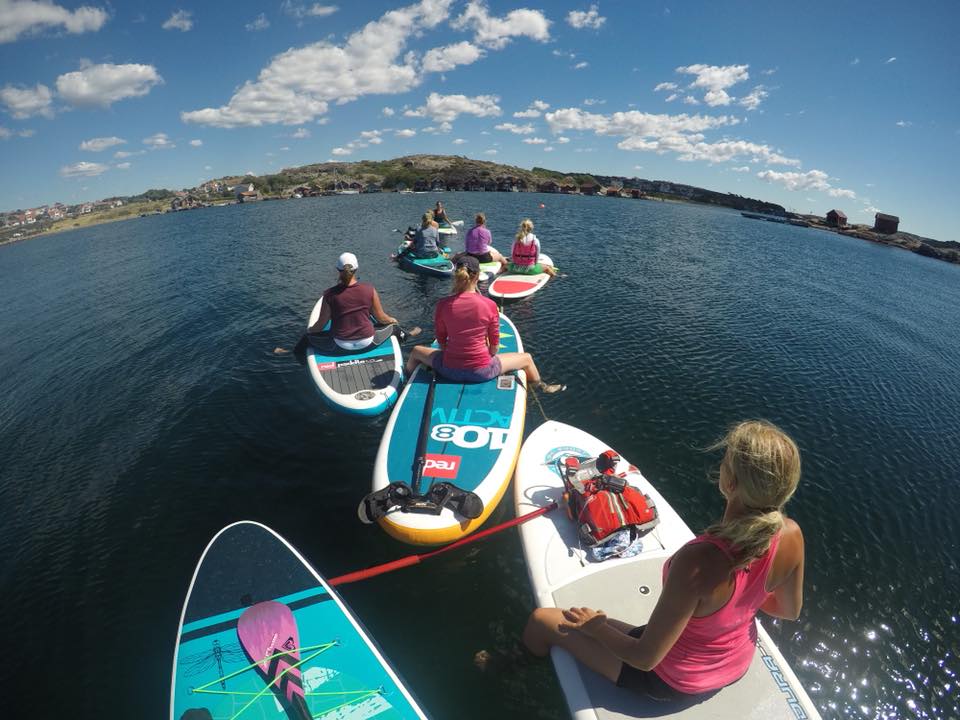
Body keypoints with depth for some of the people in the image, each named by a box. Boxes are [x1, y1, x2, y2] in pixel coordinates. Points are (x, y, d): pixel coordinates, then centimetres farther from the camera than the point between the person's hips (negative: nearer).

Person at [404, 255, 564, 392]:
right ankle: (542, 387, 51)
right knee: (527, 358, 24)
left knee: (416, 351, 32)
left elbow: (441, 341, 1)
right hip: (481, 372, -1)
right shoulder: (490, 305, -13)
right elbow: (494, 344, -3)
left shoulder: (443, 305, -11)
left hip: (449, 370, 1)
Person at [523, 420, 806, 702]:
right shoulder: (792, 536, -24)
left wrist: (594, 626, -14)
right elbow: (791, 611, -2)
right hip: (738, 666, 6)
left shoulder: (698, 562, -43)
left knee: (540, 620, 6)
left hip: (675, 682, -6)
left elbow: (645, 658, -30)